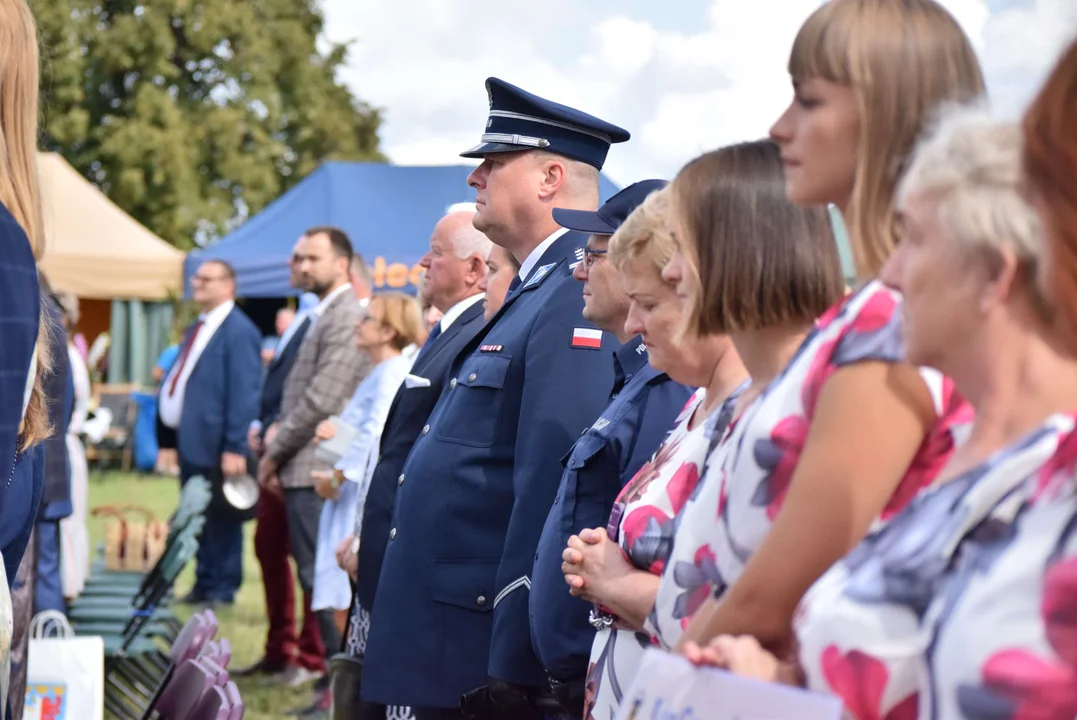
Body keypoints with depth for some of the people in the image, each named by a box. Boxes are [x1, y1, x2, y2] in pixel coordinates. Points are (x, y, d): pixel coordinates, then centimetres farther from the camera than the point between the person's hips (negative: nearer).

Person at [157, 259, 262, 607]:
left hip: (216, 445, -9)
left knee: (221, 521, 1)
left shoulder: (239, 331, -13)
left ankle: (222, 591, 9)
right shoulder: (196, 329, 16)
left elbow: (244, 394, -17)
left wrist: (236, 448, -20)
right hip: (191, 442, 9)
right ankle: (204, 585, 26)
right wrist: (170, 441, 16)